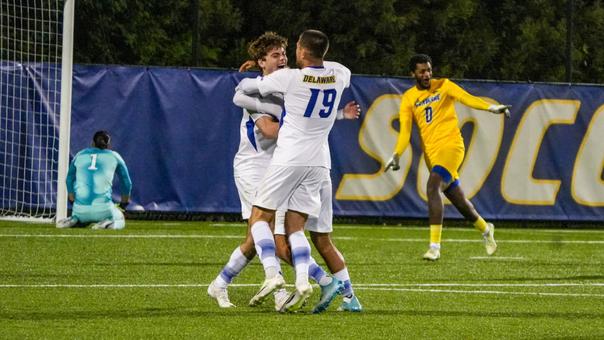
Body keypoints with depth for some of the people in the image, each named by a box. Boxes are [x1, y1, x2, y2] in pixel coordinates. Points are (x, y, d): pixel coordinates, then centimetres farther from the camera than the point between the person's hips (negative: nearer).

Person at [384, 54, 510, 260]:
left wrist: (492, 108, -28)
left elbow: (466, 98, -12)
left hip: (450, 145, -5)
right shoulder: (408, 98, 9)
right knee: (457, 198, 13)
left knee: (433, 187, -25)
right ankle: (485, 229, 41)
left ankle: (435, 246, -28)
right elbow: (405, 130, 2)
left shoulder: (443, 86, 1)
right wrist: (396, 155, -13)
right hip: (431, 151, 5)